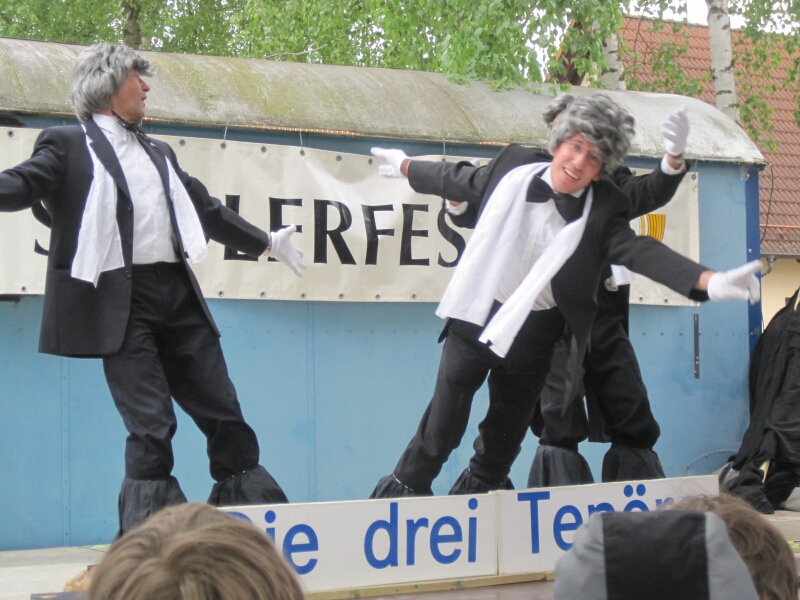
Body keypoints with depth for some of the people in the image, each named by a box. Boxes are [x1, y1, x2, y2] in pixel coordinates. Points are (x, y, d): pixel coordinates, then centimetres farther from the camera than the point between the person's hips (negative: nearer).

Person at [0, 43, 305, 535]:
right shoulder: (69, 145, 4)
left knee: (224, 415, 8)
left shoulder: (159, 153, 24)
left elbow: (207, 209, 34)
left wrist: (266, 243, 41)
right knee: (151, 426, -8)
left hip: (179, 294, 6)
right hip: (120, 301, -6)